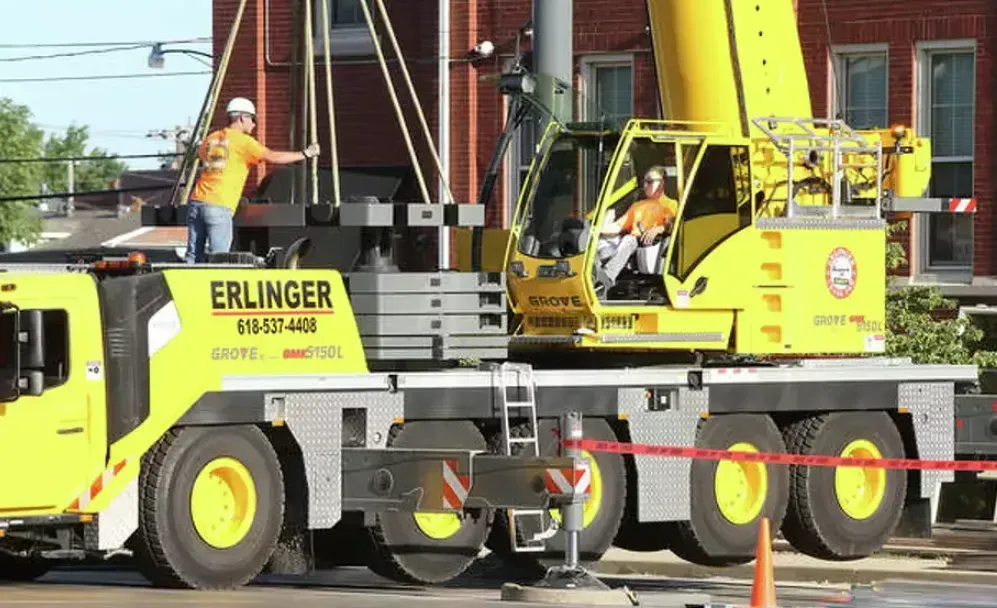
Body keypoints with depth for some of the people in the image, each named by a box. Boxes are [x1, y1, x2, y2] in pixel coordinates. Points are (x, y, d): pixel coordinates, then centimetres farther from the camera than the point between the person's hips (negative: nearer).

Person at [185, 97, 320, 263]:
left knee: (193, 256, 8)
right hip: (219, 207, -7)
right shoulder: (243, 141, -4)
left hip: (197, 201, 7)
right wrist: (304, 154, -3)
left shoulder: (211, 138, 17)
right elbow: (272, 157, -11)